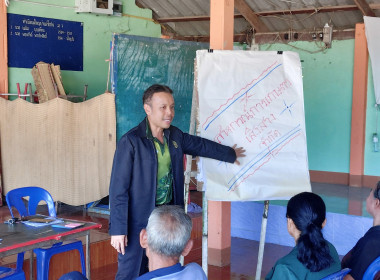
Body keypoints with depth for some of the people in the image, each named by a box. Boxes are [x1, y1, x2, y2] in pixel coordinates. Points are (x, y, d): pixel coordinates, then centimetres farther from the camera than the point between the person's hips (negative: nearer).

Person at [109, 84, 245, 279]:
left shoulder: (175, 136, 5)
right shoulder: (130, 142, -17)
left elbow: (202, 145, 24)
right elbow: (118, 188, -16)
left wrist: (230, 154, 37)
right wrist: (118, 229, -18)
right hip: (138, 220, -6)